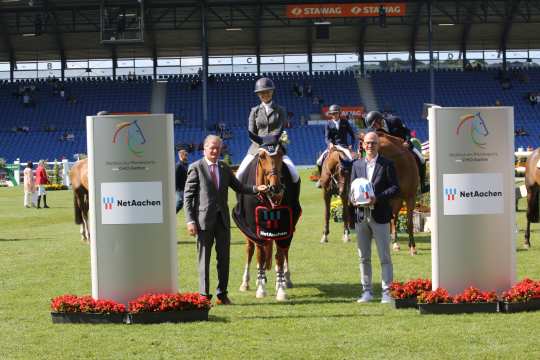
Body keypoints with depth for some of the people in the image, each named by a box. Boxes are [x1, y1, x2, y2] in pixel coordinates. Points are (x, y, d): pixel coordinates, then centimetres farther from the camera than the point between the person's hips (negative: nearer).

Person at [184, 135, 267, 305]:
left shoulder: (224, 168, 11)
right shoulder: (196, 168, -5)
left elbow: (239, 187, 16)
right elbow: (188, 196, -7)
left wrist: (256, 189, -2)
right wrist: (190, 221, -14)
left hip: (222, 219, 5)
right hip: (204, 219, -5)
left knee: (224, 257, 7)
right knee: (204, 258, 2)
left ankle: (222, 294, 15)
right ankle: (204, 295, 9)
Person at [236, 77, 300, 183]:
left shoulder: (280, 111, 6)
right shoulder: (255, 111, 10)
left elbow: (279, 130, -6)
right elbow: (251, 133, 3)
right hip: (257, 148, 1)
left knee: (294, 174, -20)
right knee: (240, 175, -16)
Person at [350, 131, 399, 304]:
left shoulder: (387, 164, -1)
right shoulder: (357, 165, 12)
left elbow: (395, 187, -6)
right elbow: (352, 187, 14)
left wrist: (377, 198, -18)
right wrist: (354, 198, -8)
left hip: (379, 215, -4)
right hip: (361, 215, 4)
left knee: (384, 257, -1)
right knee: (364, 257, 9)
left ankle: (387, 291, 2)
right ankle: (366, 291, 17)